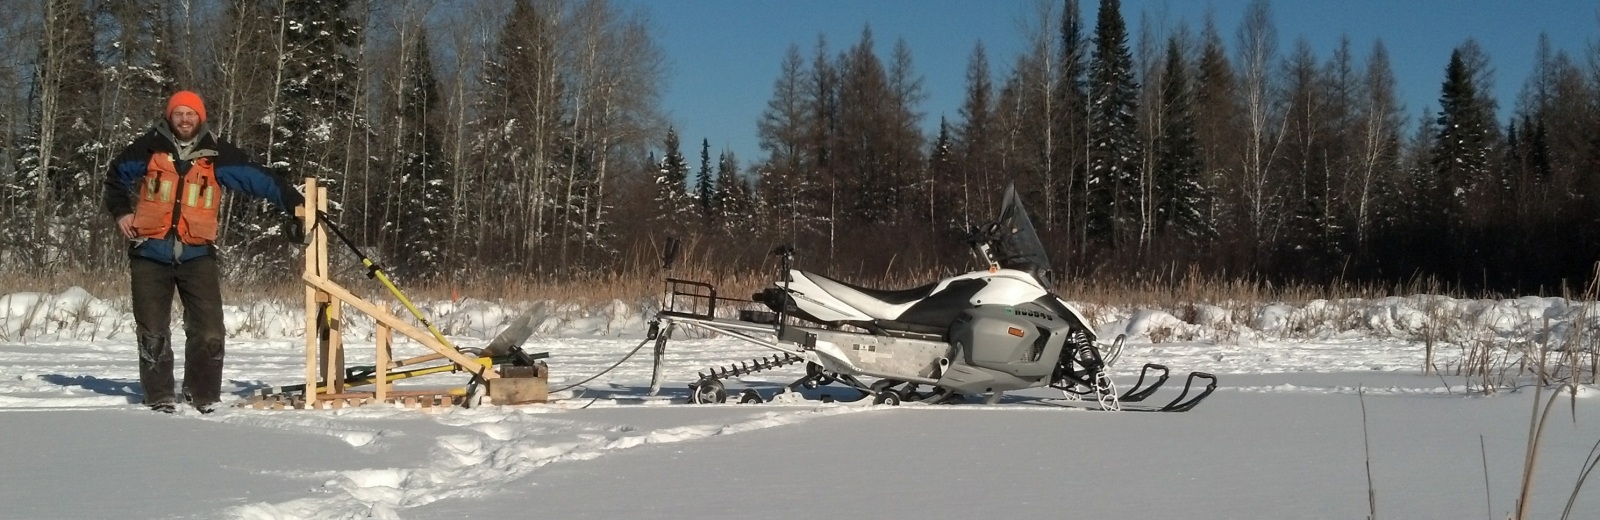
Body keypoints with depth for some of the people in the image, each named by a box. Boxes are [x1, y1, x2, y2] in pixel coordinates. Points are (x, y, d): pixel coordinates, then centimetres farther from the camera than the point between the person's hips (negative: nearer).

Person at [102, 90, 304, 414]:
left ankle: (203, 394, 10)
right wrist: (120, 211, 10)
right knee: (152, 331, 6)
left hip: (197, 254, 0)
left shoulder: (216, 154, 1)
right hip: (150, 253, 0)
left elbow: (258, 179, -2)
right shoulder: (150, 147, 2)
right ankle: (159, 396, 17)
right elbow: (116, 176, 18)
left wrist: (294, 202, -7)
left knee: (209, 331, -5)